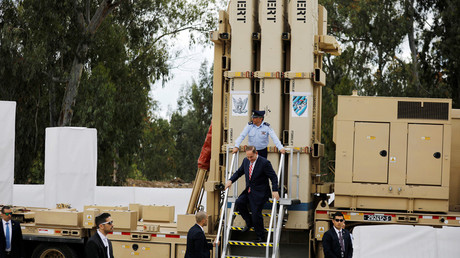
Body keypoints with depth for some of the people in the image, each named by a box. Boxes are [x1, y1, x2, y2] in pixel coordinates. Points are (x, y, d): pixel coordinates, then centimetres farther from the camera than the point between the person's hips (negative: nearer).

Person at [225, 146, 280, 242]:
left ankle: (261, 237, 10)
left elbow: (273, 177, -14)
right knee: (239, 202, -15)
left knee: (256, 213, -8)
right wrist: (231, 180, -1)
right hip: (248, 191, 6)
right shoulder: (246, 161, 2)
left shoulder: (264, 163, -17)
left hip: (260, 193, -6)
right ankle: (249, 222, 9)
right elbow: (239, 172, 15)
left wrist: (275, 191, -24)